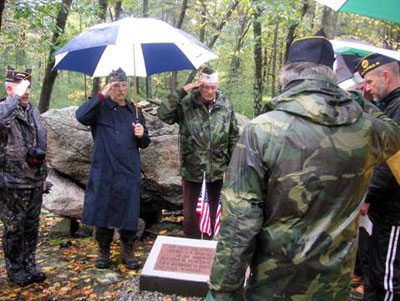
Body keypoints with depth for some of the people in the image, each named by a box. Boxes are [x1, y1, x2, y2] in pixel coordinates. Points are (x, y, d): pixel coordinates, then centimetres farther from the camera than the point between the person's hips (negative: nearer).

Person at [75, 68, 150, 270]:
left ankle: (128, 251, 22)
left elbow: (144, 144, 18)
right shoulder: (100, 108, 2)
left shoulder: (134, 111, 13)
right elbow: (81, 116, -21)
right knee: (103, 210, 5)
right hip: (104, 171, -3)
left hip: (129, 171, 3)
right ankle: (103, 251, 23)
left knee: (129, 212, 6)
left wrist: (141, 135, -5)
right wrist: (102, 95, -21)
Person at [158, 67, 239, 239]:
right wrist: (181, 92, -21)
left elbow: (234, 136, 4)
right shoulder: (186, 104, -7)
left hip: (218, 168, 1)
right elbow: (163, 114, -20)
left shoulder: (226, 106, -2)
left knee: (215, 210, 15)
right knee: (190, 212, 11)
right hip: (191, 167, -1)